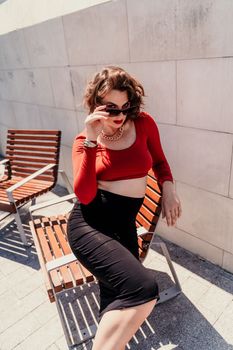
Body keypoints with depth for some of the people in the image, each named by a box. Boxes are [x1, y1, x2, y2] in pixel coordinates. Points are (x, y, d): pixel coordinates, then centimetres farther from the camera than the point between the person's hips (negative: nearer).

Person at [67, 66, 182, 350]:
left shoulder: (144, 124, 6)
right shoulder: (85, 140, 2)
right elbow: (85, 195, -11)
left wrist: (168, 189, 3)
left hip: (125, 223, 4)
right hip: (90, 222, -3)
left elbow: (159, 161, 22)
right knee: (143, 288, -27)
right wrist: (91, 141, -16)